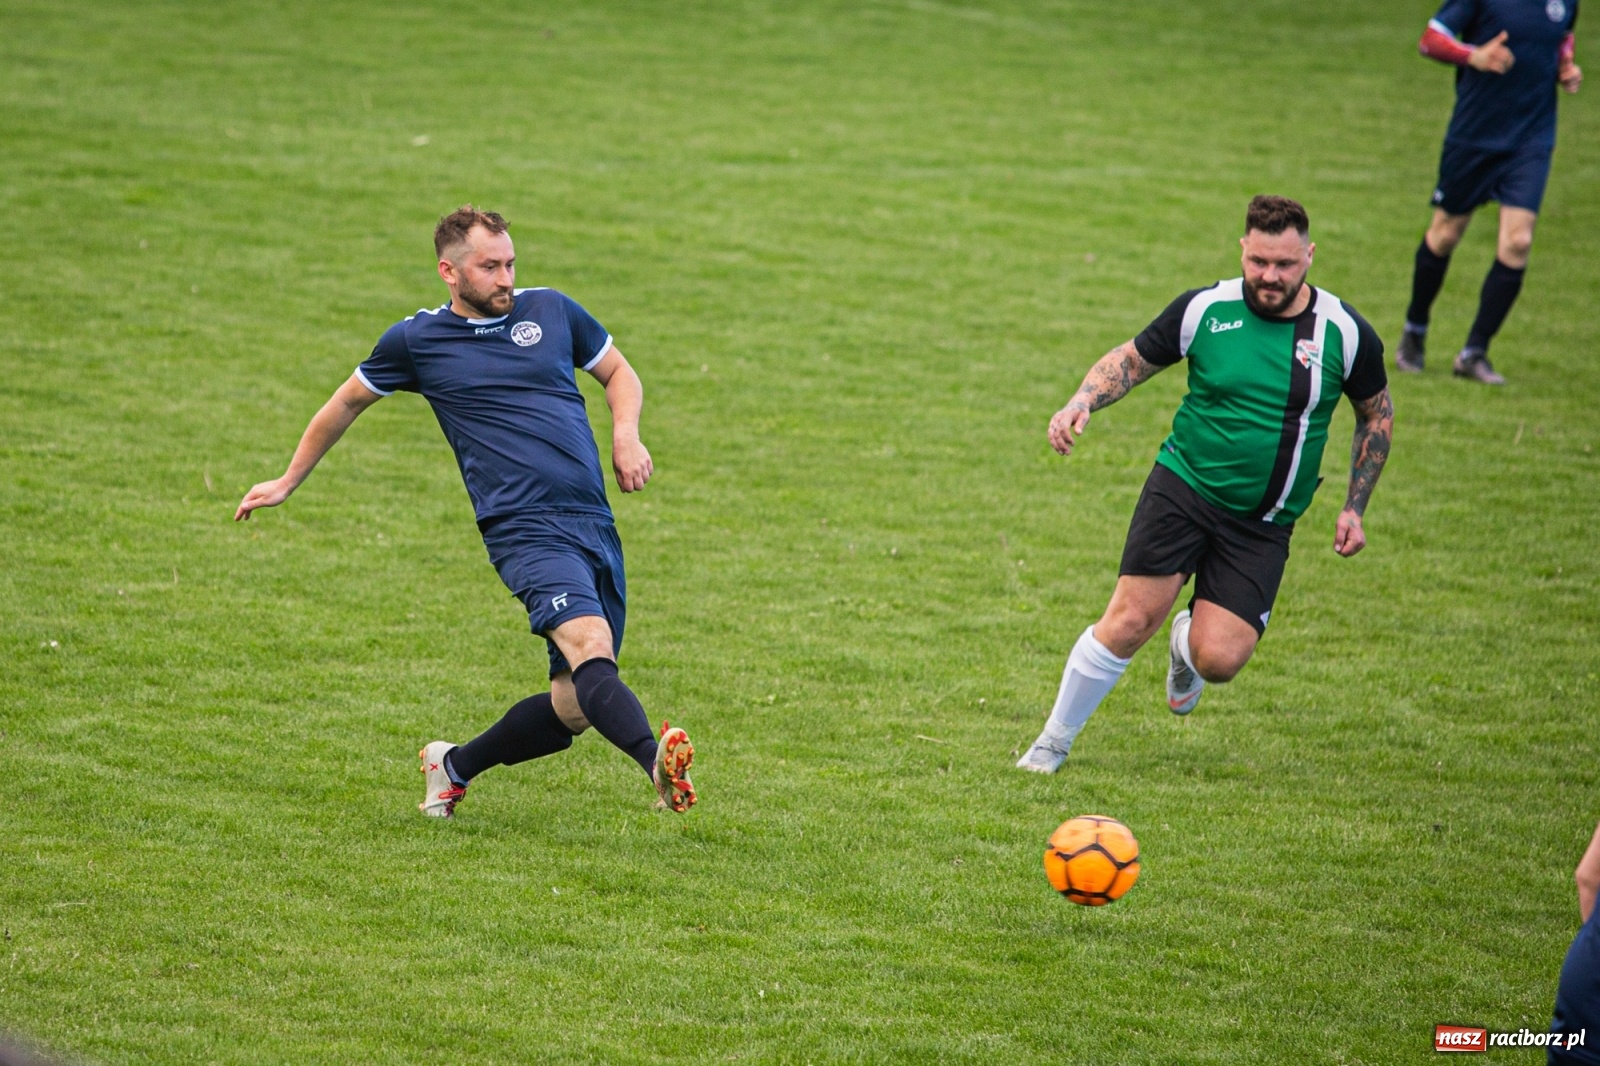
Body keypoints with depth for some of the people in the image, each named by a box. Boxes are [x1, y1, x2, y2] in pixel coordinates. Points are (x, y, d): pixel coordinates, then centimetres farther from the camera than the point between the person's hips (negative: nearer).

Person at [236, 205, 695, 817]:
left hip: (596, 526, 5)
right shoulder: (416, 341, 6)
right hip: (525, 530, -5)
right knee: (589, 645, -31)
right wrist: (288, 482, 31)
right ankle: (657, 763, -54)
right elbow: (348, 402, 23)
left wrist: (626, 435, 6)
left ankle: (456, 766, 26)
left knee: (574, 706, 2)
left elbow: (618, 373, 27)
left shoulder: (551, 311, 13)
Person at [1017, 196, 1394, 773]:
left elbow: (1377, 413, 12)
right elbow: (1131, 359, 8)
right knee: (1131, 619, -15)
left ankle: (1189, 645, 28)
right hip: (1184, 486, -1)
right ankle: (1052, 743, 5)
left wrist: (1354, 508, 10)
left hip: (1263, 525, 1)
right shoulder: (1204, 309, -6)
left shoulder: (1344, 331, -4)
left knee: (1219, 660, -12)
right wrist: (1080, 404, -11)